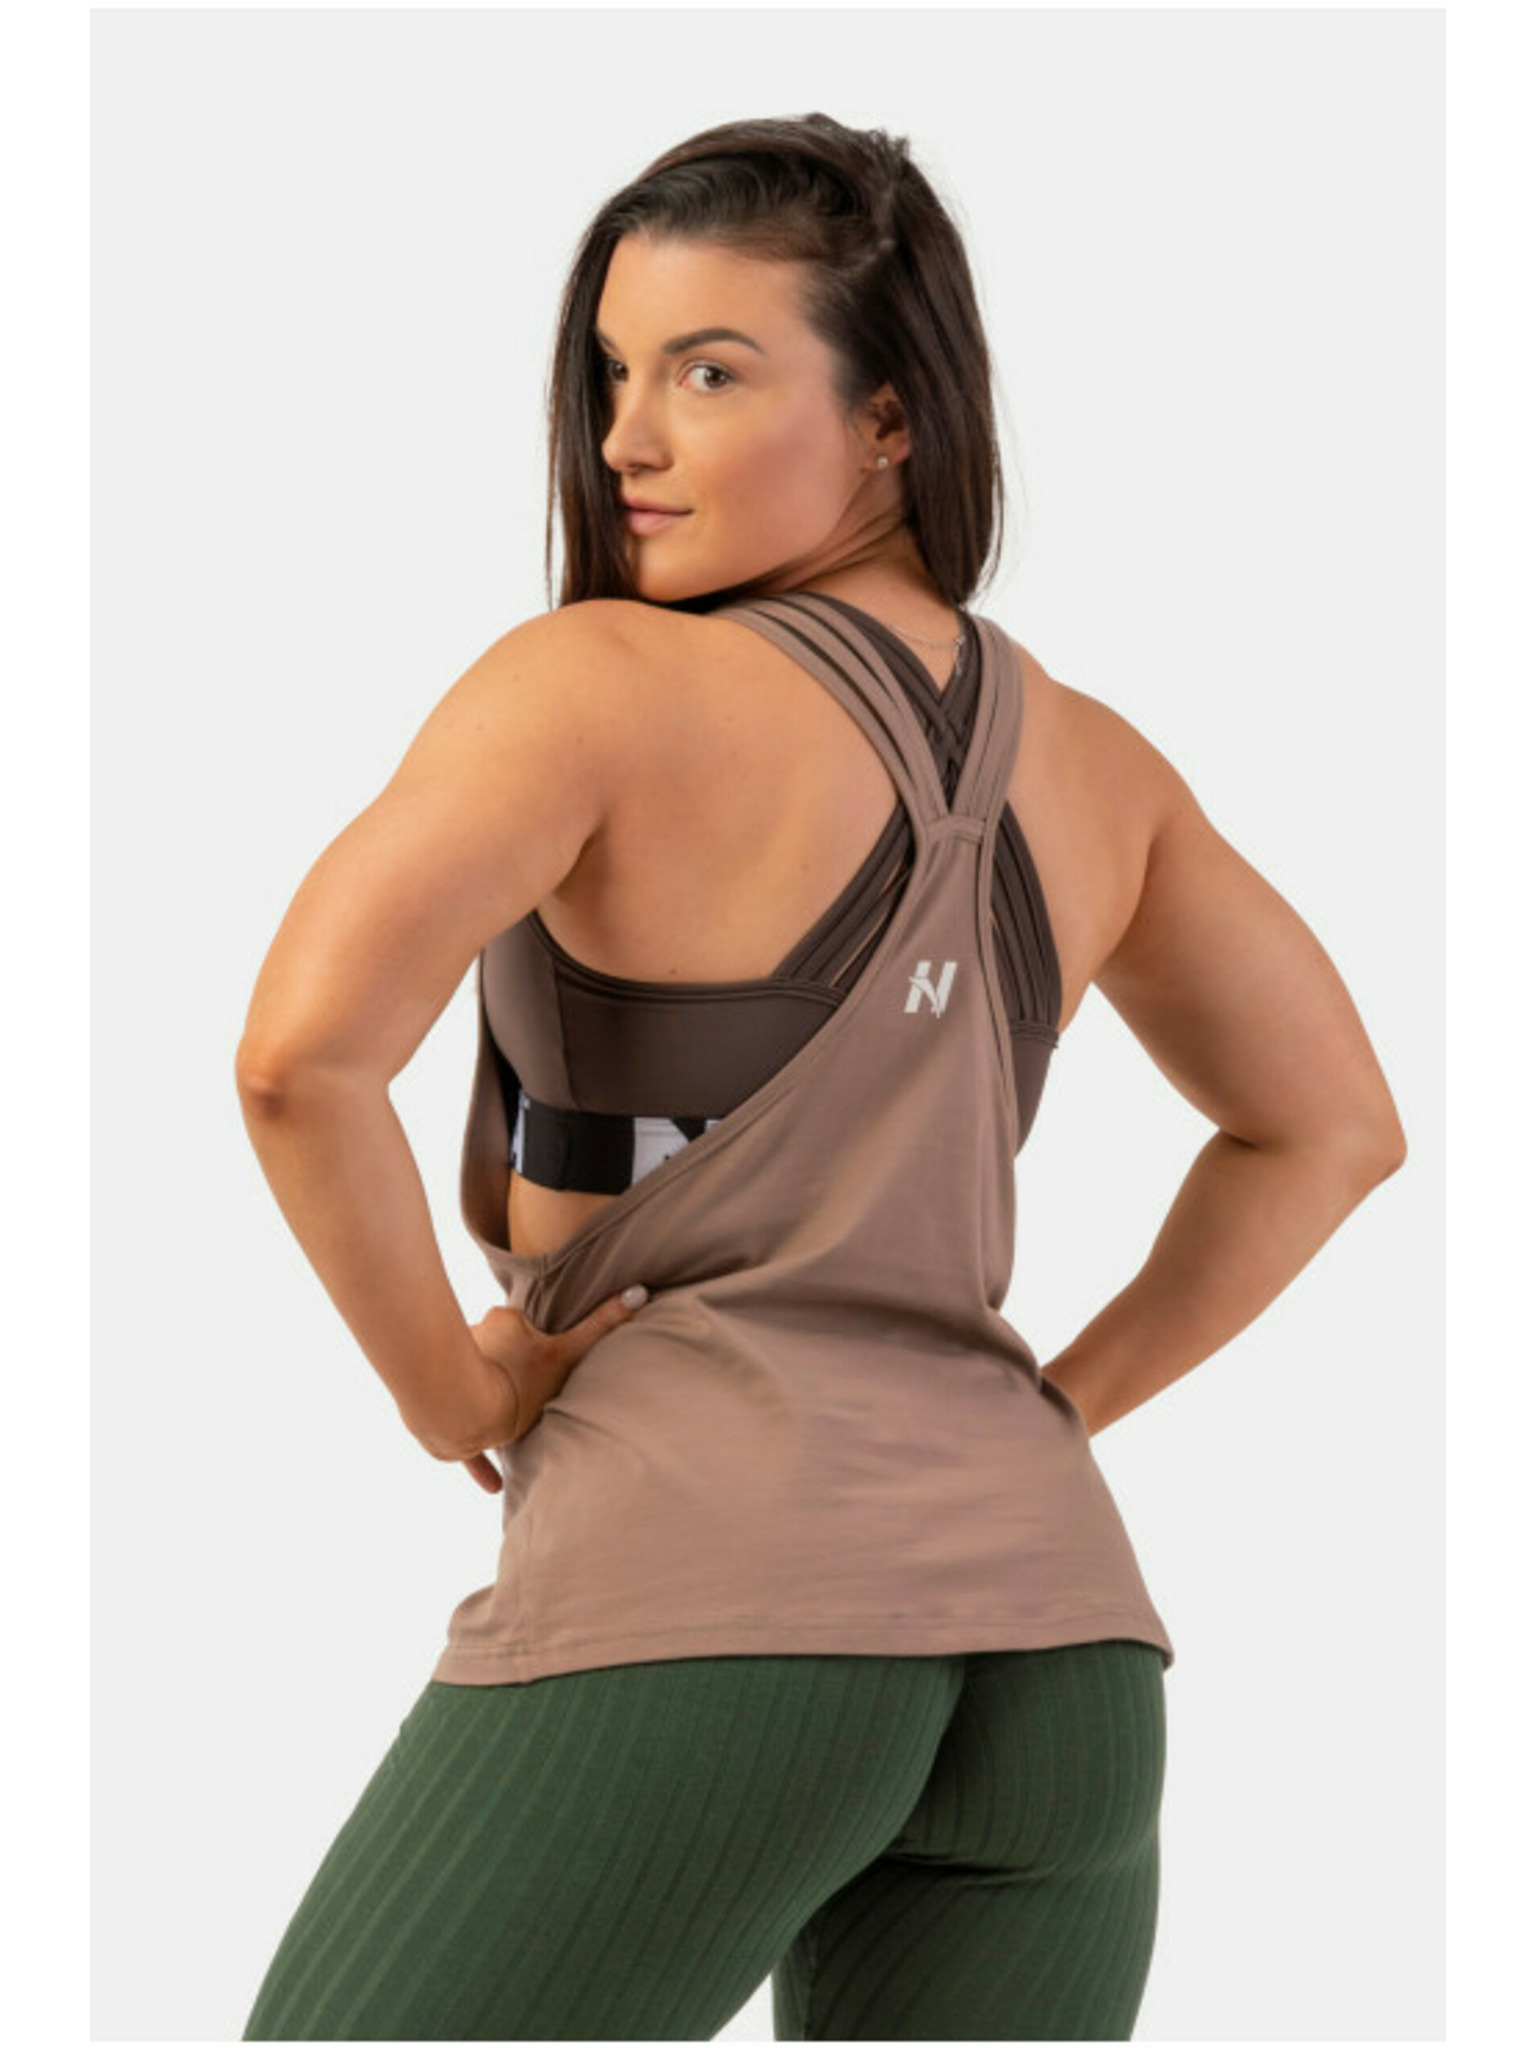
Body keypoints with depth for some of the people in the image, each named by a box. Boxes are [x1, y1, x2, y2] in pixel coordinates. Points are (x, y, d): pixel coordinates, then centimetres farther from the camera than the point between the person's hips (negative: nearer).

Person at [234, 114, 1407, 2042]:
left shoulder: (600, 686, -7)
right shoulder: (1087, 760, 13)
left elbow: (301, 1052, -18)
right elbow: (1331, 1126, 23)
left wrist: (445, 1382, -4)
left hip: (699, 1600, -6)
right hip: (1048, 1620, 6)